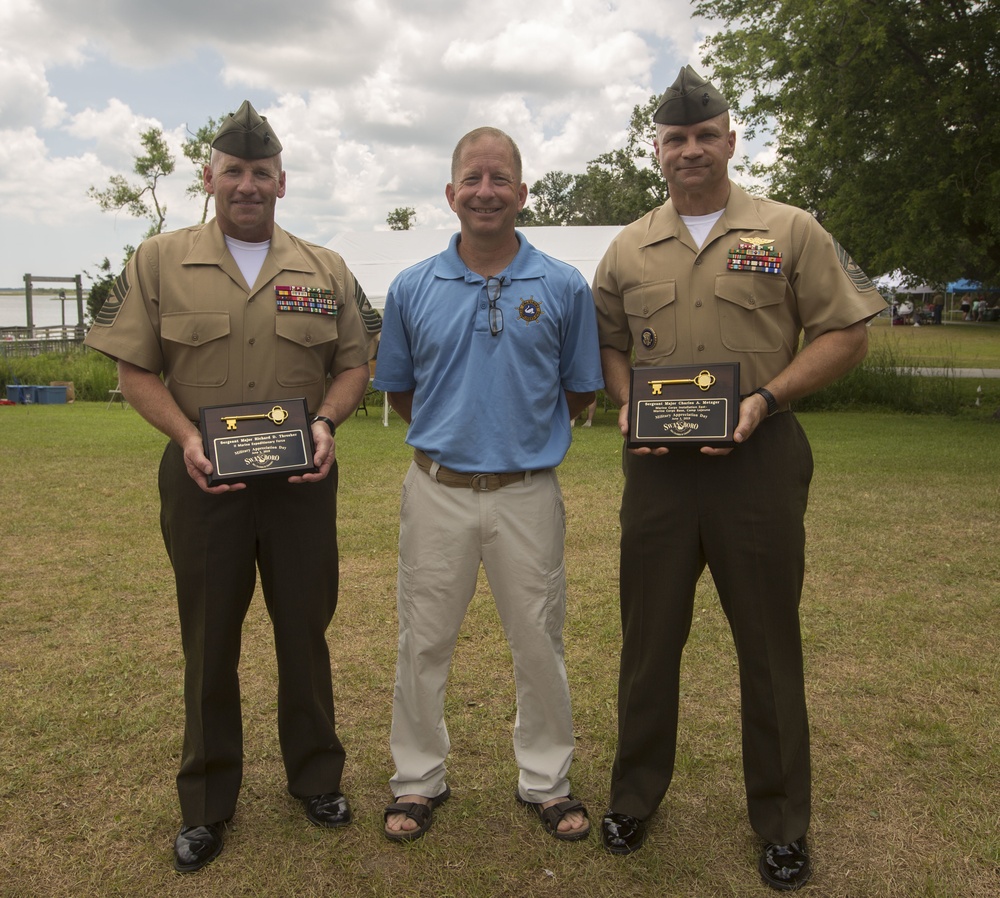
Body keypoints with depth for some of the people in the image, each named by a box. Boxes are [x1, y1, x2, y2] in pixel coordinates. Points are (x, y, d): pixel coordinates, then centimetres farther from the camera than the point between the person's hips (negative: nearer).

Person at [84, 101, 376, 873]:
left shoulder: (325, 271, 6)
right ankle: (207, 801, 28)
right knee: (209, 641, 11)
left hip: (301, 481, 1)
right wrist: (186, 435, -15)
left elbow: (355, 365, 8)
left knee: (305, 630, 12)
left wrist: (326, 421, -11)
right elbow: (136, 371, 0)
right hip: (202, 481, -1)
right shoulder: (159, 262, 2)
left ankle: (316, 777, 33)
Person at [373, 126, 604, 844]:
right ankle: (419, 780, 29)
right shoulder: (412, 288, 2)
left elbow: (579, 392, 7)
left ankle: (547, 780, 29)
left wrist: (524, 436, 6)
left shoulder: (564, 287, -1)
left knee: (539, 643, 10)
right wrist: (450, 434, 9)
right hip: (437, 491, 1)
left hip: (528, 493, -1)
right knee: (424, 642, 10)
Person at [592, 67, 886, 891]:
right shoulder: (628, 250, 9)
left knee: (769, 643, 8)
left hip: (759, 460, -2)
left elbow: (846, 334, -1)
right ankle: (635, 795, 30)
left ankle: (782, 822, 26)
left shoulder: (789, 233, 1)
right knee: (649, 638, 12)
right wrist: (627, 407, -3)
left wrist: (767, 398, -13)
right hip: (658, 465, 3)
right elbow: (608, 346, 17)